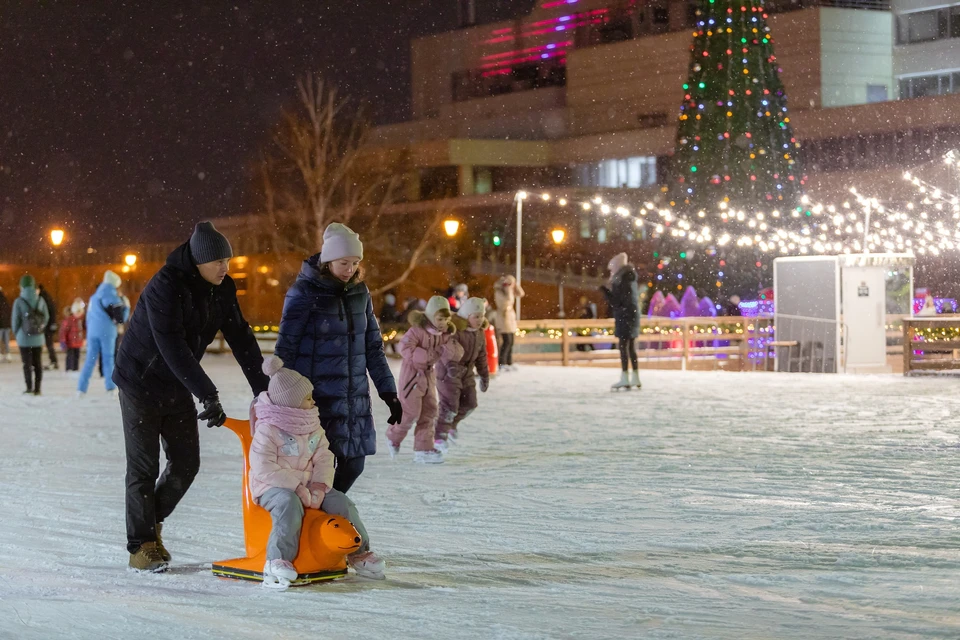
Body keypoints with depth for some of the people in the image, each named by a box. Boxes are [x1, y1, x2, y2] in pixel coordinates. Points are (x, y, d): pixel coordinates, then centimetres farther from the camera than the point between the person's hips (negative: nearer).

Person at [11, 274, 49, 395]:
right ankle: (37, 388, 8)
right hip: (38, 338, 2)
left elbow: (15, 320, -6)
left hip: (24, 338, -2)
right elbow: (46, 317, 2)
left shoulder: (19, 302, -10)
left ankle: (29, 387, 1)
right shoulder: (40, 300, -3)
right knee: (38, 363, 9)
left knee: (27, 363, 5)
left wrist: (16, 334, 11)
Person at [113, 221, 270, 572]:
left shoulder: (222, 289, -4)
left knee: (186, 464, 5)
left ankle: (150, 522, 26)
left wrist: (262, 389, -10)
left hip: (178, 386, 7)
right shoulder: (166, 285, -26)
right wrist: (208, 395, -35)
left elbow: (240, 337, -3)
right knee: (144, 467, -3)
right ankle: (141, 545, 7)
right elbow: (172, 346, -32)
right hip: (141, 383, -7)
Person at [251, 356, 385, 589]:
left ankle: (359, 552, 8)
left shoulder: (313, 428, 8)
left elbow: (324, 458, 6)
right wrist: (297, 487, -26)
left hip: (307, 485, 6)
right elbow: (264, 469, -21)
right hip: (272, 487, -6)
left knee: (340, 502, -9)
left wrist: (319, 486, -13)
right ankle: (277, 562, -39)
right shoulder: (268, 430, -15)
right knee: (289, 504, -38)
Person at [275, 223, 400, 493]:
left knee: (352, 465, 6)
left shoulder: (359, 292, 7)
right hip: (318, 397, -6)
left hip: (356, 397, 6)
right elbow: (286, 349, -8)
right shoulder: (304, 293, -9)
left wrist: (388, 391, 12)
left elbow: (373, 345, 14)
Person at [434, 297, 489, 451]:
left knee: (469, 403, 7)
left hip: (466, 372, 7)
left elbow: (481, 355, 12)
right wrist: (451, 364, -56)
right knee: (449, 405, -10)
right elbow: (446, 350, -39)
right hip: (448, 372, -7)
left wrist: (484, 375, 16)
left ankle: (452, 423, 33)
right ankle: (440, 437, 4)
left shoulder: (479, 332, 0)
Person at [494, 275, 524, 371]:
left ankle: (509, 363, 14)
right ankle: (502, 363, -13)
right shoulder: (499, 292, -13)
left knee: (510, 342, 10)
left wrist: (516, 285, 0)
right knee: (507, 341, -14)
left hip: (511, 317, 9)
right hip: (504, 317, -9)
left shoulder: (510, 291, 12)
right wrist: (509, 290, -20)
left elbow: (520, 294, 9)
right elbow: (508, 300, -26)